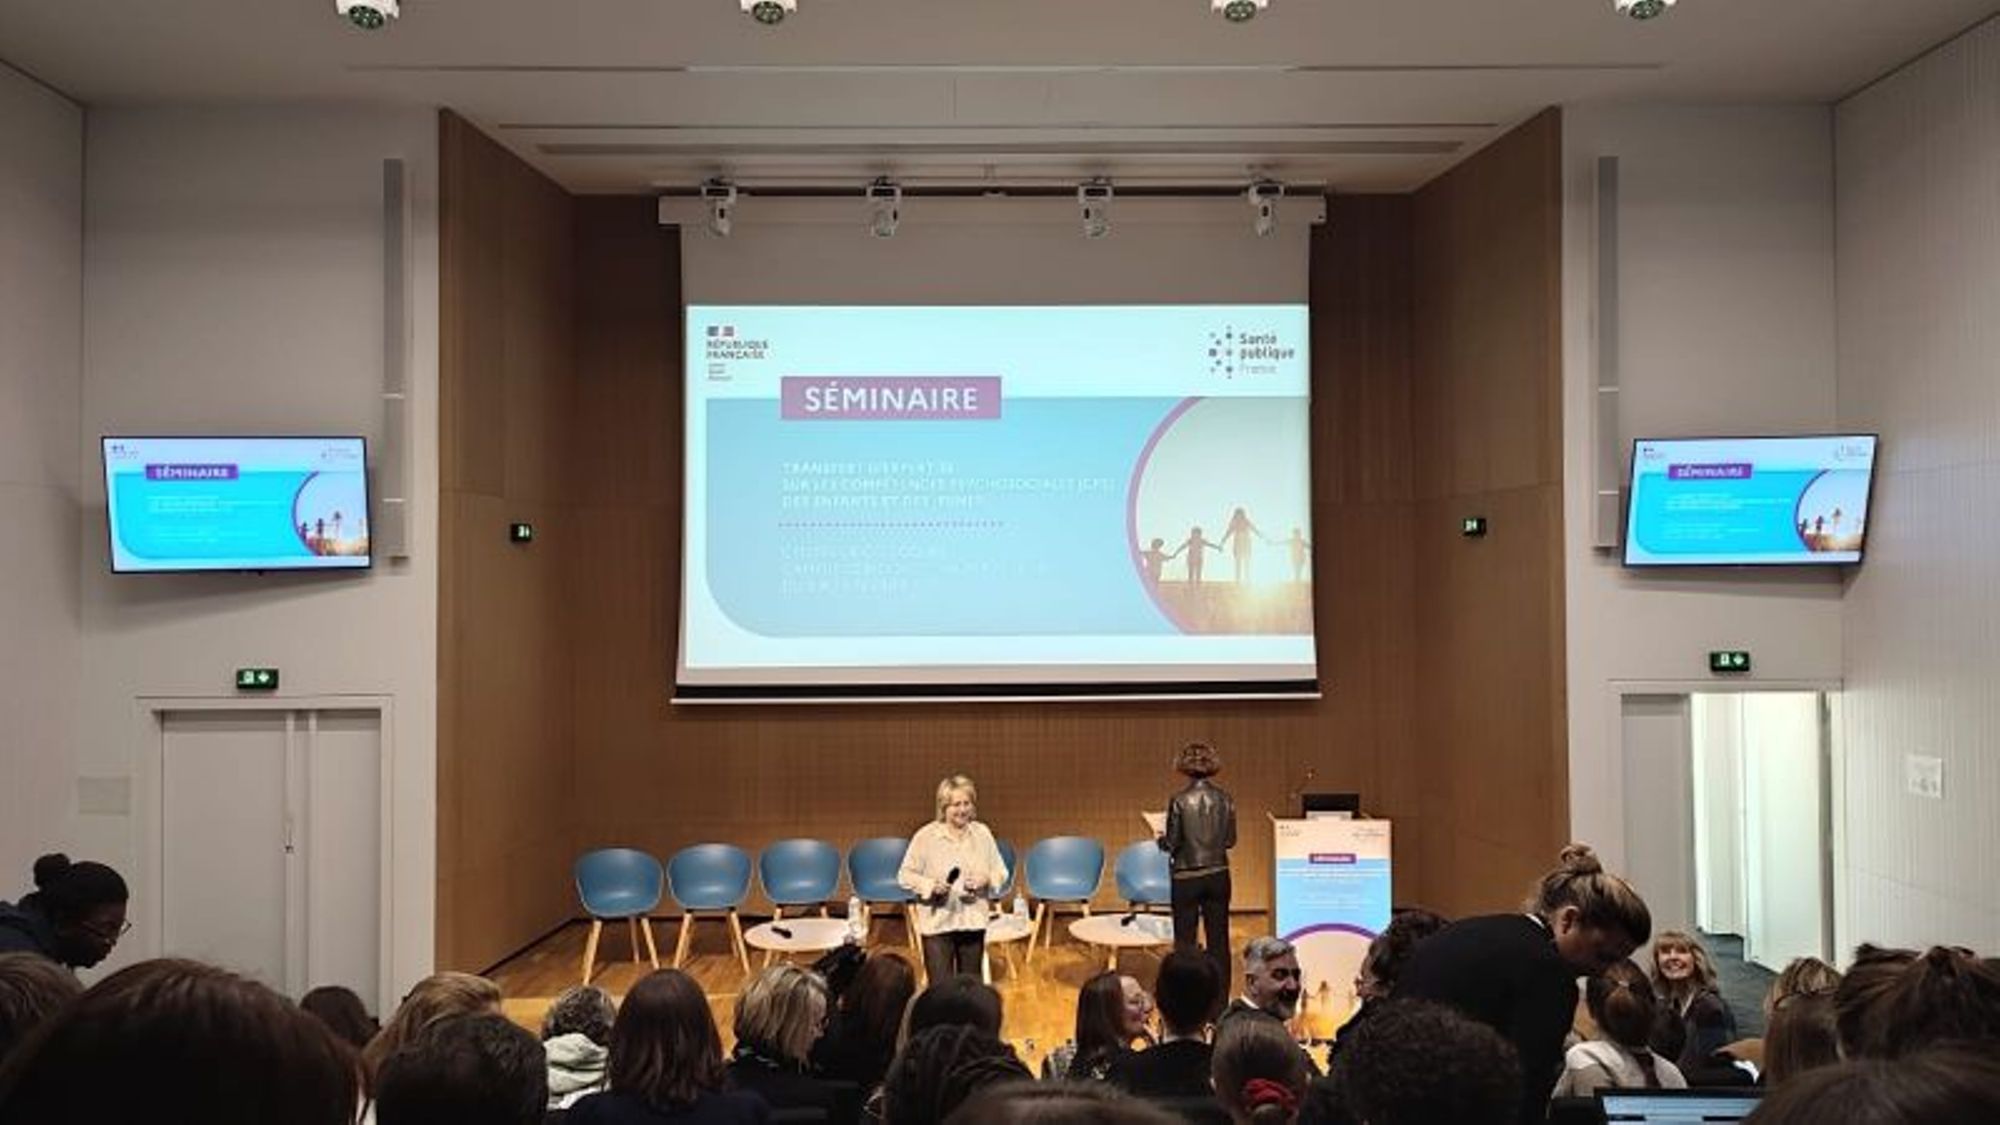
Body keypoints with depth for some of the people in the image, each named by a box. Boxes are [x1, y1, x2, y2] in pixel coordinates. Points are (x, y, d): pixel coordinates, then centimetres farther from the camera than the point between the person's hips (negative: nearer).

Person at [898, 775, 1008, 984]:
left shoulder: (982, 833, 2)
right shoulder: (926, 836, -8)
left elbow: (1001, 872, 9)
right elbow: (905, 875, -4)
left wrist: (986, 878, -12)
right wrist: (930, 885, -20)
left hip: (973, 921, 3)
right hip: (937, 922, -3)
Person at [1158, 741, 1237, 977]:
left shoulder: (1179, 800, -13)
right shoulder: (1224, 799, -2)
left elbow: (1172, 843, -10)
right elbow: (1230, 840, 4)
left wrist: (1162, 840, 11)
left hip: (1187, 877, -3)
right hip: (1218, 875, 3)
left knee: (1185, 940, 6)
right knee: (1219, 938, 11)